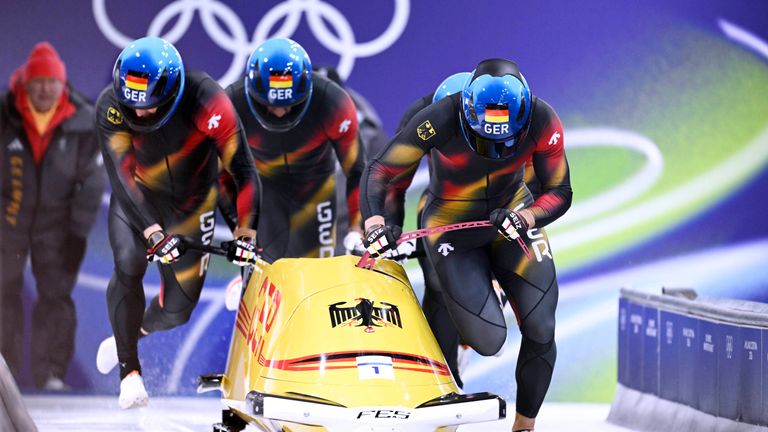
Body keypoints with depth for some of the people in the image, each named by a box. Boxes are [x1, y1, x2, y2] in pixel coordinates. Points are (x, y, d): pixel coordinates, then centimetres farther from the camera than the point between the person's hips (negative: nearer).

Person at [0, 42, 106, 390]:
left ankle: (52, 374, -1)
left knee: (56, 295, -4)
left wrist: (78, 232, -7)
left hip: (57, 221, 0)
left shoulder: (84, 123, -10)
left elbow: (93, 181, -5)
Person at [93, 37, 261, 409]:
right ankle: (130, 371, -17)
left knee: (178, 308, 1)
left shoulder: (206, 101, -30)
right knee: (128, 266, -27)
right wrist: (152, 232, -42)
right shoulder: (111, 108, -26)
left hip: (190, 206, 0)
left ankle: (131, 334, 34)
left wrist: (245, 231, -33)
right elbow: (122, 176, -31)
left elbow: (242, 168, -27)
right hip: (136, 201, 0)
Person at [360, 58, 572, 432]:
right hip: (453, 230, -3)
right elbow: (379, 171, -20)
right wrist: (374, 221, -37)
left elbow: (559, 192, -11)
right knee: (488, 341, -13)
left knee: (540, 332, -6)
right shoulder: (440, 120, -29)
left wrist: (525, 218, -31)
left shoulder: (542, 122, -22)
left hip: (511, 216, 3)